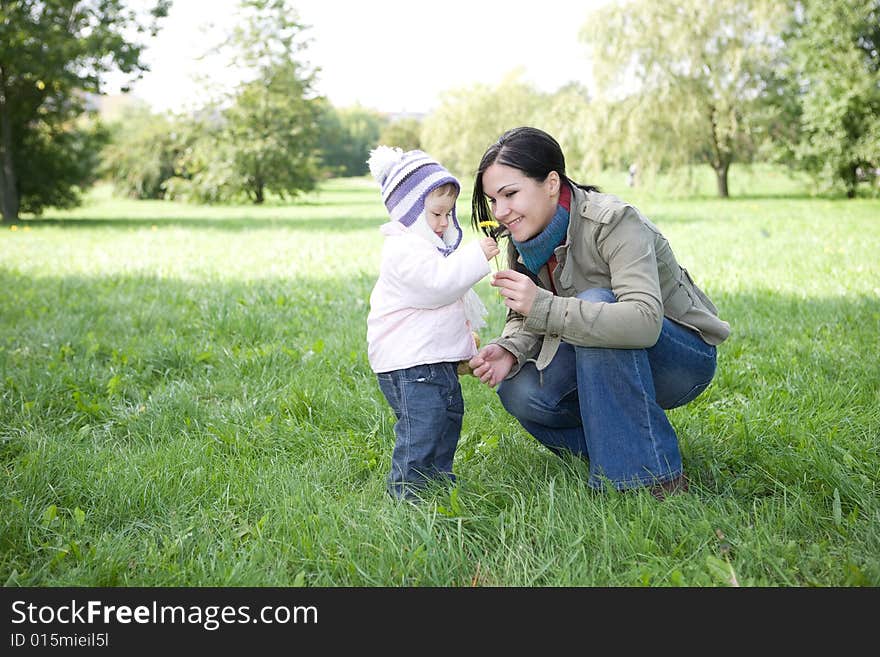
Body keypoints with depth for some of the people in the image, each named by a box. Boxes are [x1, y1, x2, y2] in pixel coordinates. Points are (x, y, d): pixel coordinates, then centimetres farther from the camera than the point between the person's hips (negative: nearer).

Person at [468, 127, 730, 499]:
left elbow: (645, 321, -39)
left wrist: (543, 306, -44)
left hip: (685, 357, -6)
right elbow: (525, 320, 0)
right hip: (611, 367, 6)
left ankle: (650, 475, -27)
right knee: (520, 392, -19)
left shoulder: (614, 222, -26)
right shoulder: (523, 238, -5)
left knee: (596, 302, -34)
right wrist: (509, 349, -24)